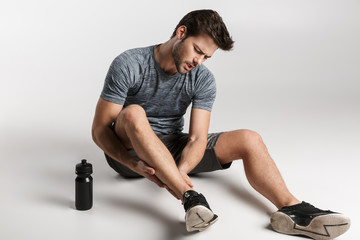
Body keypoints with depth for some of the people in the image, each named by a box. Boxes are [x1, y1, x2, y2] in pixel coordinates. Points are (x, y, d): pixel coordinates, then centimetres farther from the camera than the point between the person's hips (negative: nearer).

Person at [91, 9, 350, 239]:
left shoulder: (203, 80, -6)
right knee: (133, 113, -38)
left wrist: (181, 170, -35)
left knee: (249, 139, -14)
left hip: (172, 148, 4)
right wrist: (134, 164, -33)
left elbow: (197, 138, -13)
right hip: (128, 151, -3)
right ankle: (191, 197, -44)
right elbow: (99, 129, -17)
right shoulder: (129, 65, -17)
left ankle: (291, 208, -34)